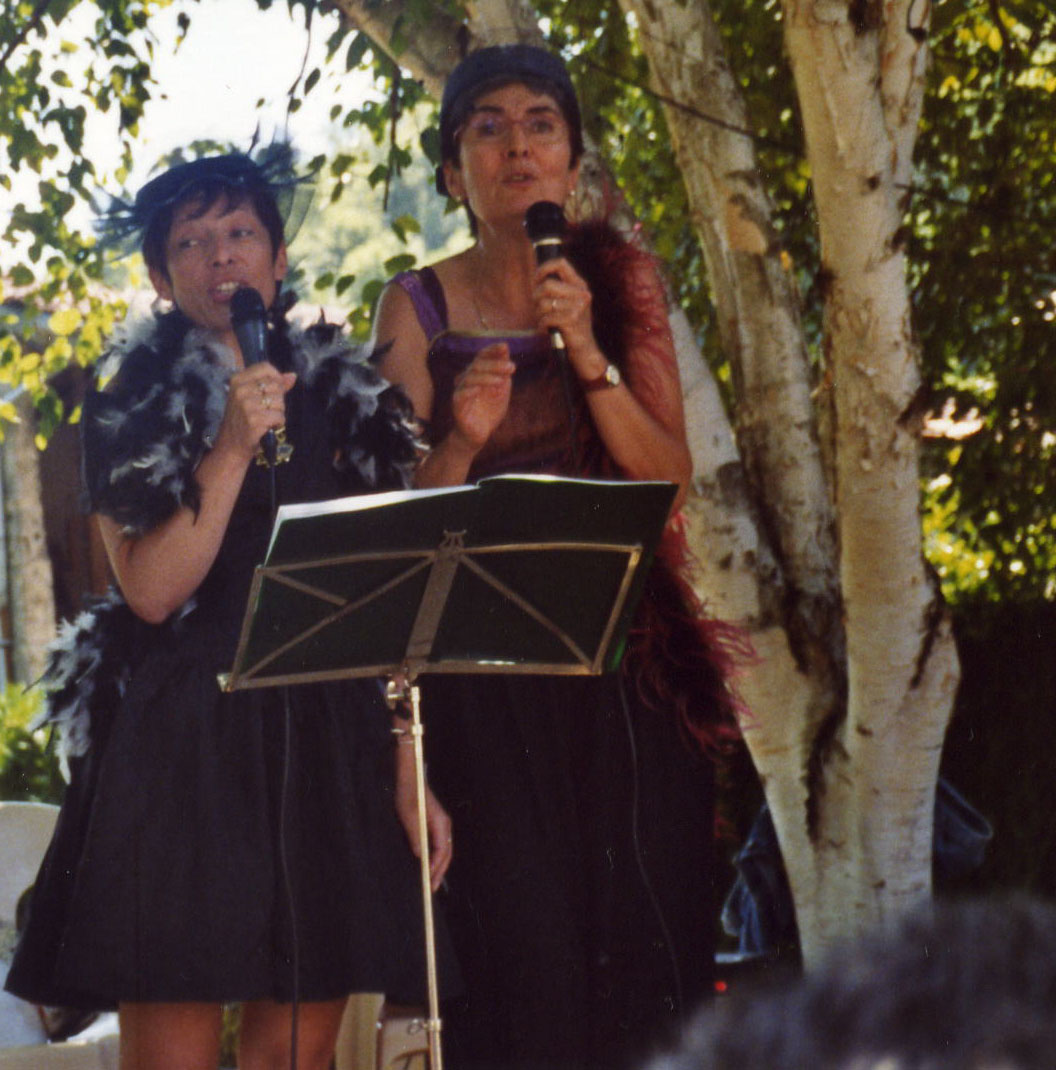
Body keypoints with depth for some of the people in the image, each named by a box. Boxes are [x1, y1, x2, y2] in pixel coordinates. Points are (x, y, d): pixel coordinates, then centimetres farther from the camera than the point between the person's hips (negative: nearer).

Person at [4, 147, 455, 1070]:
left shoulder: (339, 398, 15)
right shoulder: (133, 402, 5)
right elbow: (152, 590, -6)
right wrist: (232, 451, -14)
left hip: (328, 743, 3)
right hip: (185, 743, -3)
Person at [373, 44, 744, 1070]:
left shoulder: (621, 282, 8)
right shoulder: (418, 308, 4)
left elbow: (671, 477, -1)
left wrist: (587, 352, -13)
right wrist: (461, 439, -18)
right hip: (481, 668, -1)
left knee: (647, 927, -4)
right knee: (519, 943, -8)